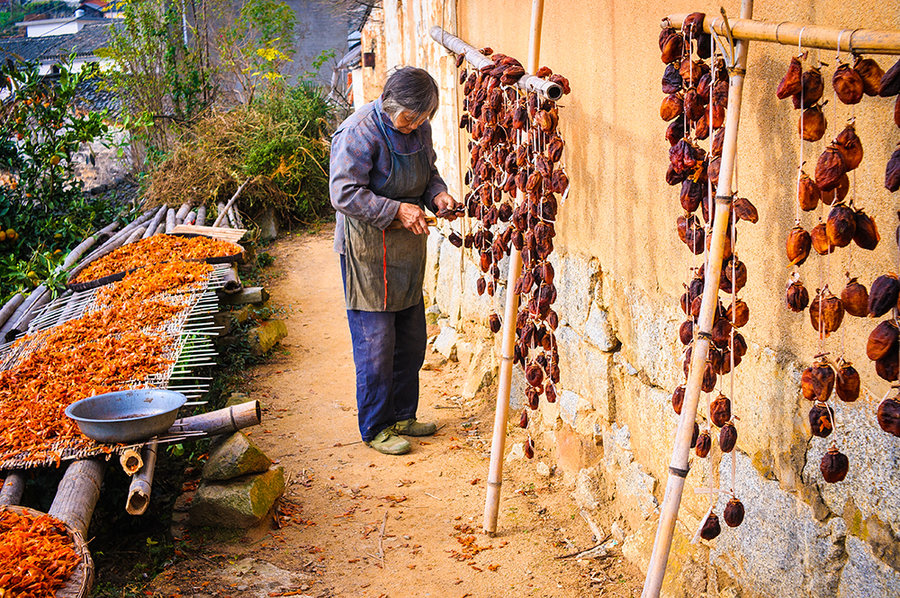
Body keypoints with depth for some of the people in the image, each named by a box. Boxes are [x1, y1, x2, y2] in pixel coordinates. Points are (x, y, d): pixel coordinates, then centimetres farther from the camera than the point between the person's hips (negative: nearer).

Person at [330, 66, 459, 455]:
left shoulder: (419, 128, 4)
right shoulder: (360, 132, -19)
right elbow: (345, 194, -22)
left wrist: (437, 194, -3)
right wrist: (397, 210, -26)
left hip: (408, 243, 8)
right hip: (368, 248, -8)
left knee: (411, 338, 14)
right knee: (375, 342, -3)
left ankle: (402, 415, 29)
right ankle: (375, 428, 11)